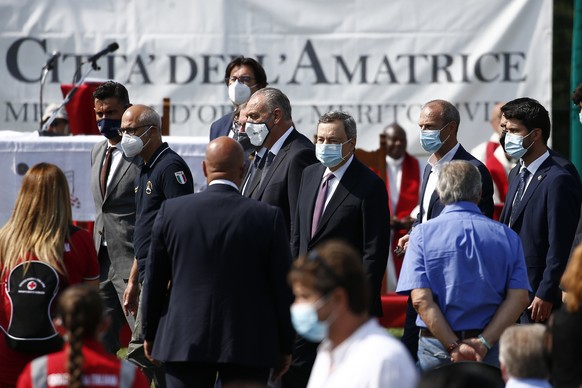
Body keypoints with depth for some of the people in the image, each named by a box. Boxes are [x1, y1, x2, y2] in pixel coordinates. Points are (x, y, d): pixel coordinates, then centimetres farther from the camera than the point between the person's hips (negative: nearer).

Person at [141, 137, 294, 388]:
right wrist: (284, 347, 10)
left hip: (184, 342, 1)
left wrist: (150, 334, 17)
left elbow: (154, 280, 5)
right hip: (249, 346, -1)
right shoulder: (268, 217, -6)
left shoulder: (172, 210, -2)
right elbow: (282, 286, -1)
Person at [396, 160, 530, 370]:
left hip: (436, 346, -1)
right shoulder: (507, 236, 4)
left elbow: (421, 299, -12)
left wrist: (454, 346, -13)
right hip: (489, 351, 1)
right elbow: (519, 297, -6)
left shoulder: (423, 234, -2)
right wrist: (484, 342, -10)